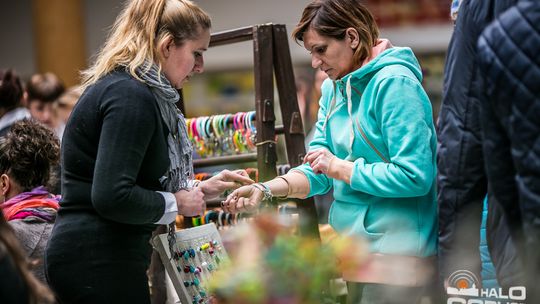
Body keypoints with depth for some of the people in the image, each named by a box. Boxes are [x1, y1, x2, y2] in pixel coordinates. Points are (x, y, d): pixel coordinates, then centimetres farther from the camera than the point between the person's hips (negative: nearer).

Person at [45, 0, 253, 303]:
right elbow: (111, 197, -26)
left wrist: (200, 189, 14)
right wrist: (176, 203, -12)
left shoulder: (128, 88, 16)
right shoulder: (130, 96, -17)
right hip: (99, 261, -10)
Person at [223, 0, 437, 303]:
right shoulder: (334, 88, 9)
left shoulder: (394, 84, -17)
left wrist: (339, 168, -15)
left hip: (394, 253, -8)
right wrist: (265, 190, -9)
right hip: (357, 249, 8)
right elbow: (319, 169, 7)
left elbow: (414, 175, -22)